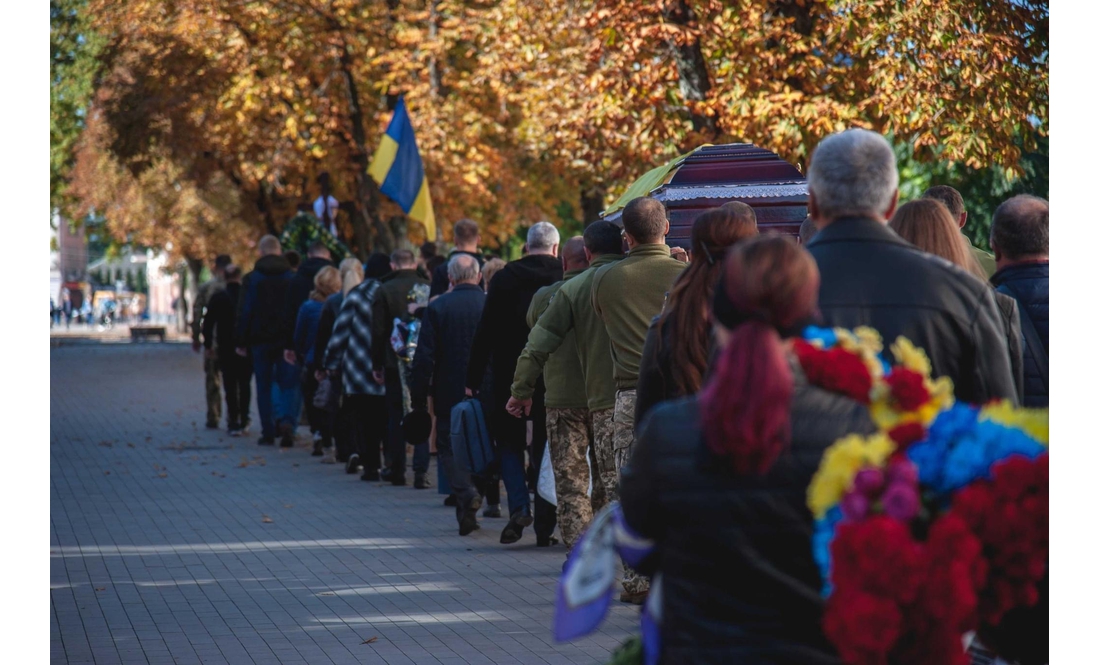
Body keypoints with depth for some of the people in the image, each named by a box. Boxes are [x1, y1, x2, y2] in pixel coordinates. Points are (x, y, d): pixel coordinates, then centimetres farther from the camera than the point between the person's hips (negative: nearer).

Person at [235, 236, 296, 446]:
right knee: (286, 385, 4)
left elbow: (244, 312, -2)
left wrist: (241, 342, 3)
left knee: (264, 387, 6)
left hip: (260, 340, -1)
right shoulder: (292, 277, 2)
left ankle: (268, 433, 4)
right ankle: (286, 420, -21)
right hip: (287, 340, 1)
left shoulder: (251, 279, -1)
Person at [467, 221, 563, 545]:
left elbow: (486, 333, -2)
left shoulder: (504, 279, -2)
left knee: (509, 442, 11)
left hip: (510, 377, -1)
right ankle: (545, 524, 7)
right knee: (546, 446, 9)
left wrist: (473, 380, 2)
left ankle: (519, 506, -10)